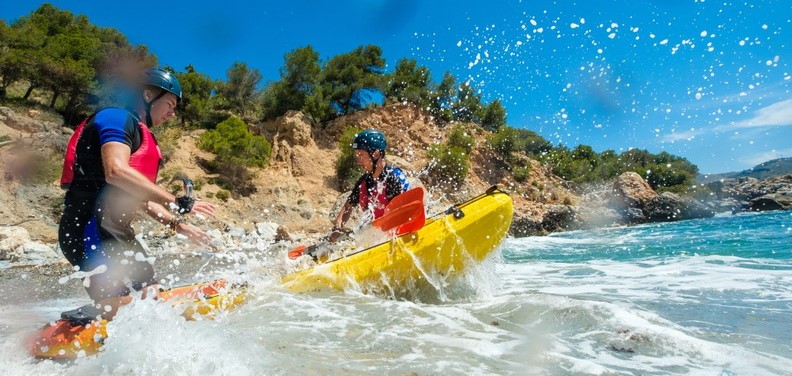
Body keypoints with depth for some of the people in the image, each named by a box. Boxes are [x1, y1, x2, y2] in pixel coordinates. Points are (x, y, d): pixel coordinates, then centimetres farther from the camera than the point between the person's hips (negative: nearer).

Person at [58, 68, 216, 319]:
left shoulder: (140, 135, 22)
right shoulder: (118, 117, -7)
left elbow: (141, 197, 23)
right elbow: (116, 172, -25)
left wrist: (179, 226, 18)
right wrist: (176, 203, -24)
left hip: (114, 231, 10)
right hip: (90, 228, -10)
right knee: (119, 310, -14)